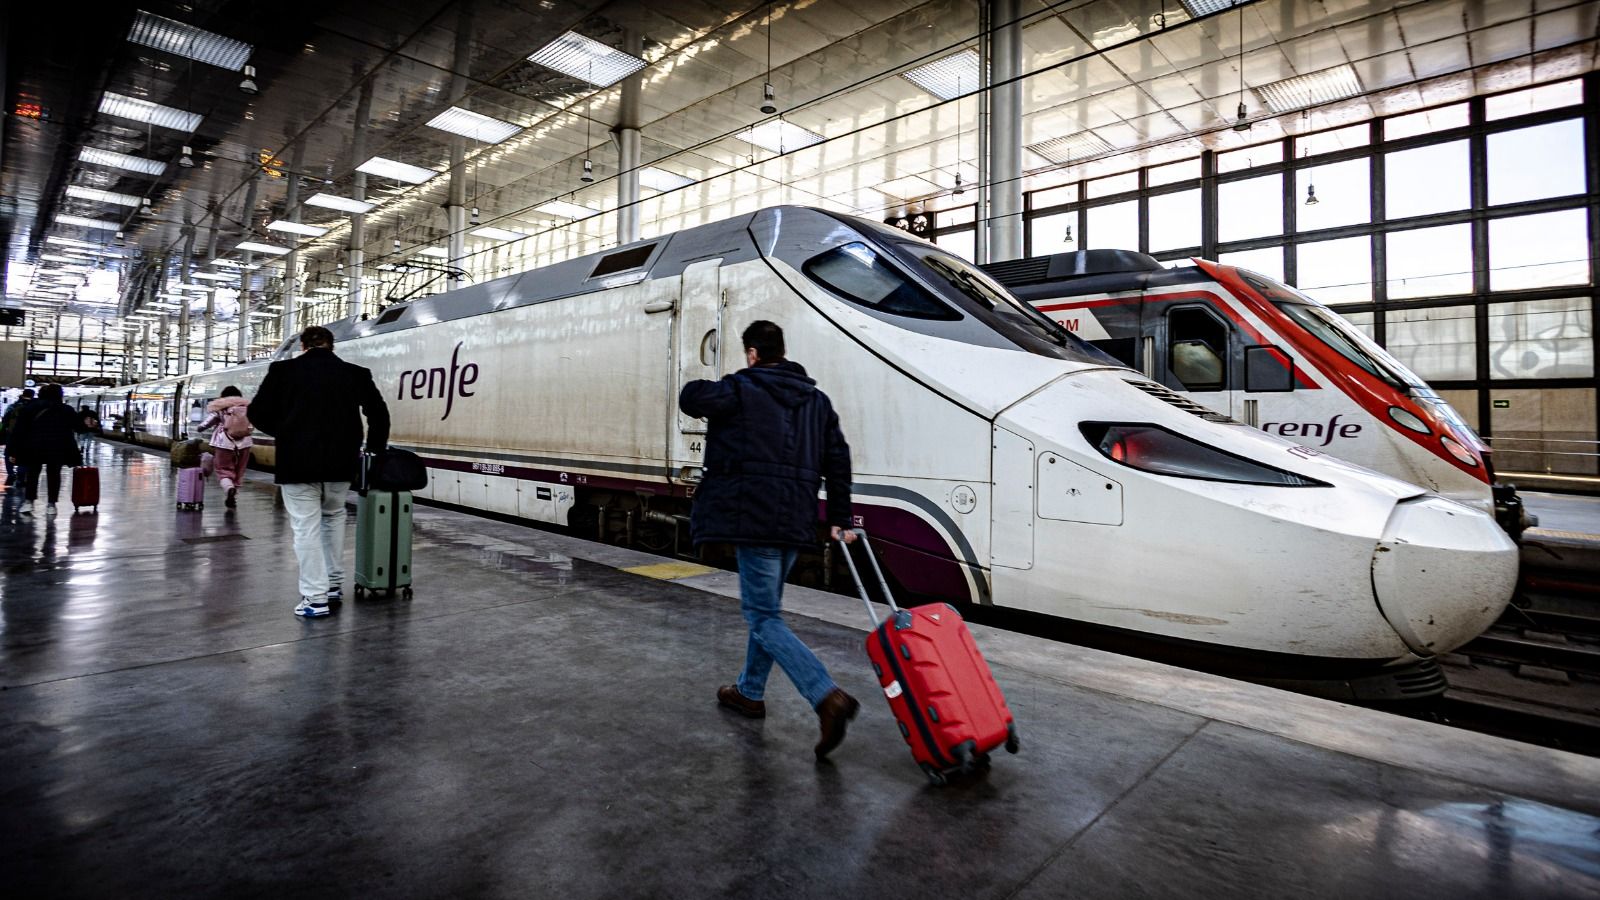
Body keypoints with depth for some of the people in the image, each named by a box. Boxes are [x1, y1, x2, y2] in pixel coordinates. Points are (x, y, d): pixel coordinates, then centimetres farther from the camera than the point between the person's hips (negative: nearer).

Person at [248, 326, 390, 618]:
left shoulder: (283, 370, 1)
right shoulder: (355, 373, 4)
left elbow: (258, 413, 1)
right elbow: (379, 414, 6)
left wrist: (285, 435, 19)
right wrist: (374, 450, 20)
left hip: (298, 462, -2)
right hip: (340, 461, 2)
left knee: (306, 527, 2)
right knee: (333, 516, 22)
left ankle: (315, 597, 2)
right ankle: (333, 583, 26)